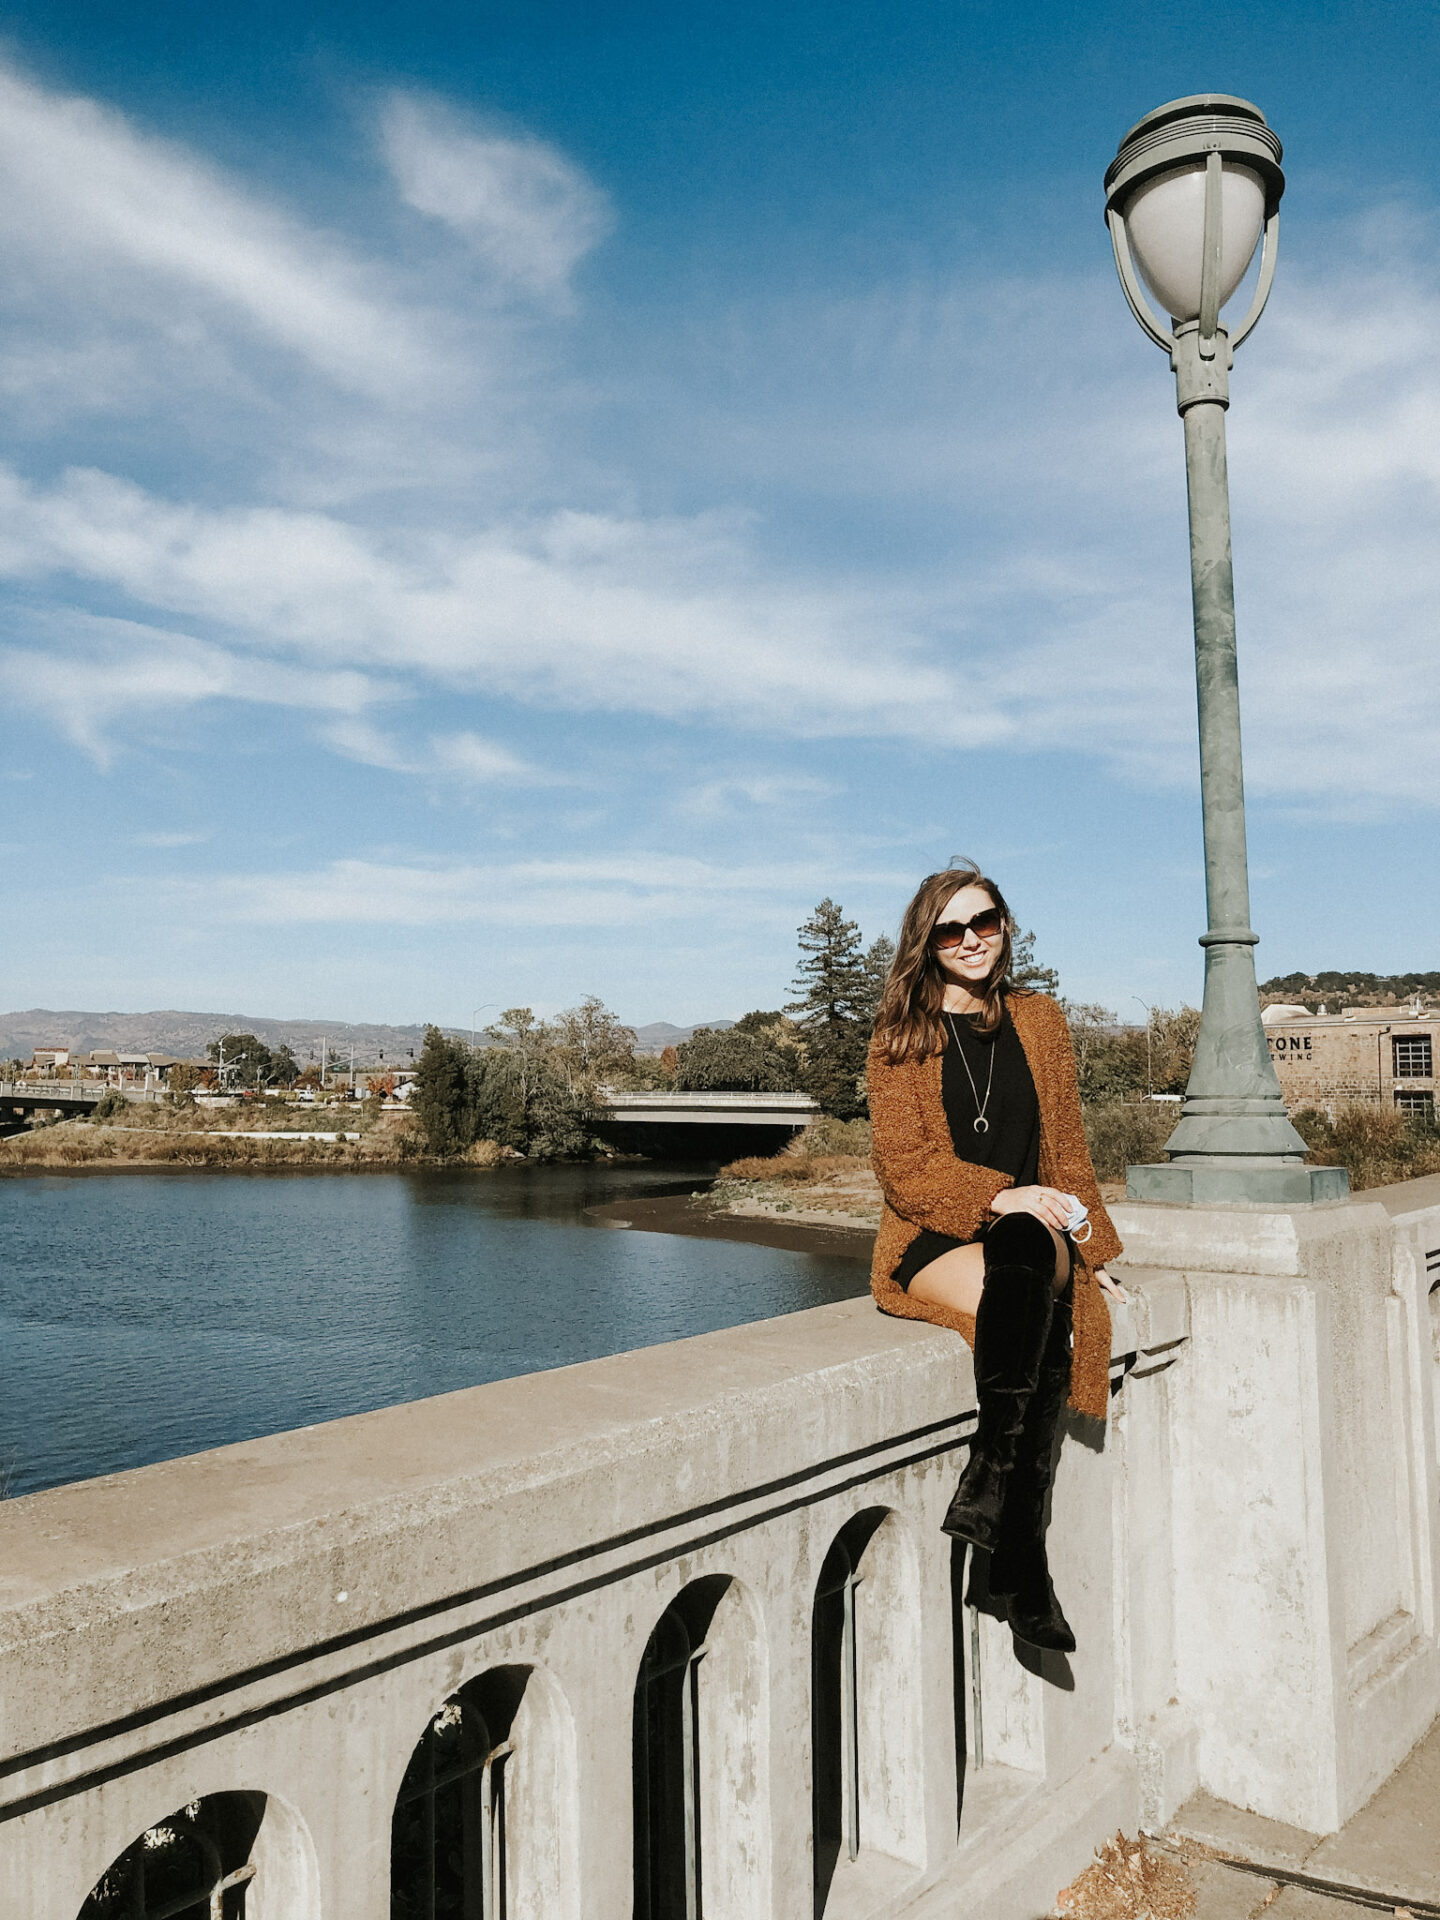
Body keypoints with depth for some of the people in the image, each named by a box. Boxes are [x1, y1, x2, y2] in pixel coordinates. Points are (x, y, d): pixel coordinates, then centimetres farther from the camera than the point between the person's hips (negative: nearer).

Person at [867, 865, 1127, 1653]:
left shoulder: (1039, 1020, 14)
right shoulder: (901, 1034, 3)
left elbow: (1066, 1148, 18)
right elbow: (905, 1169, -4)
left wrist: (1090, 1250, 13)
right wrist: (997, 1197, -18)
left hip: (1030, 1229, 3)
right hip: (931, 1241, -2)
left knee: (1029, 1257, -35)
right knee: (1027, 1300, -34)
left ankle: (989, 1486, -33)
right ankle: (1020, 1550, -31)